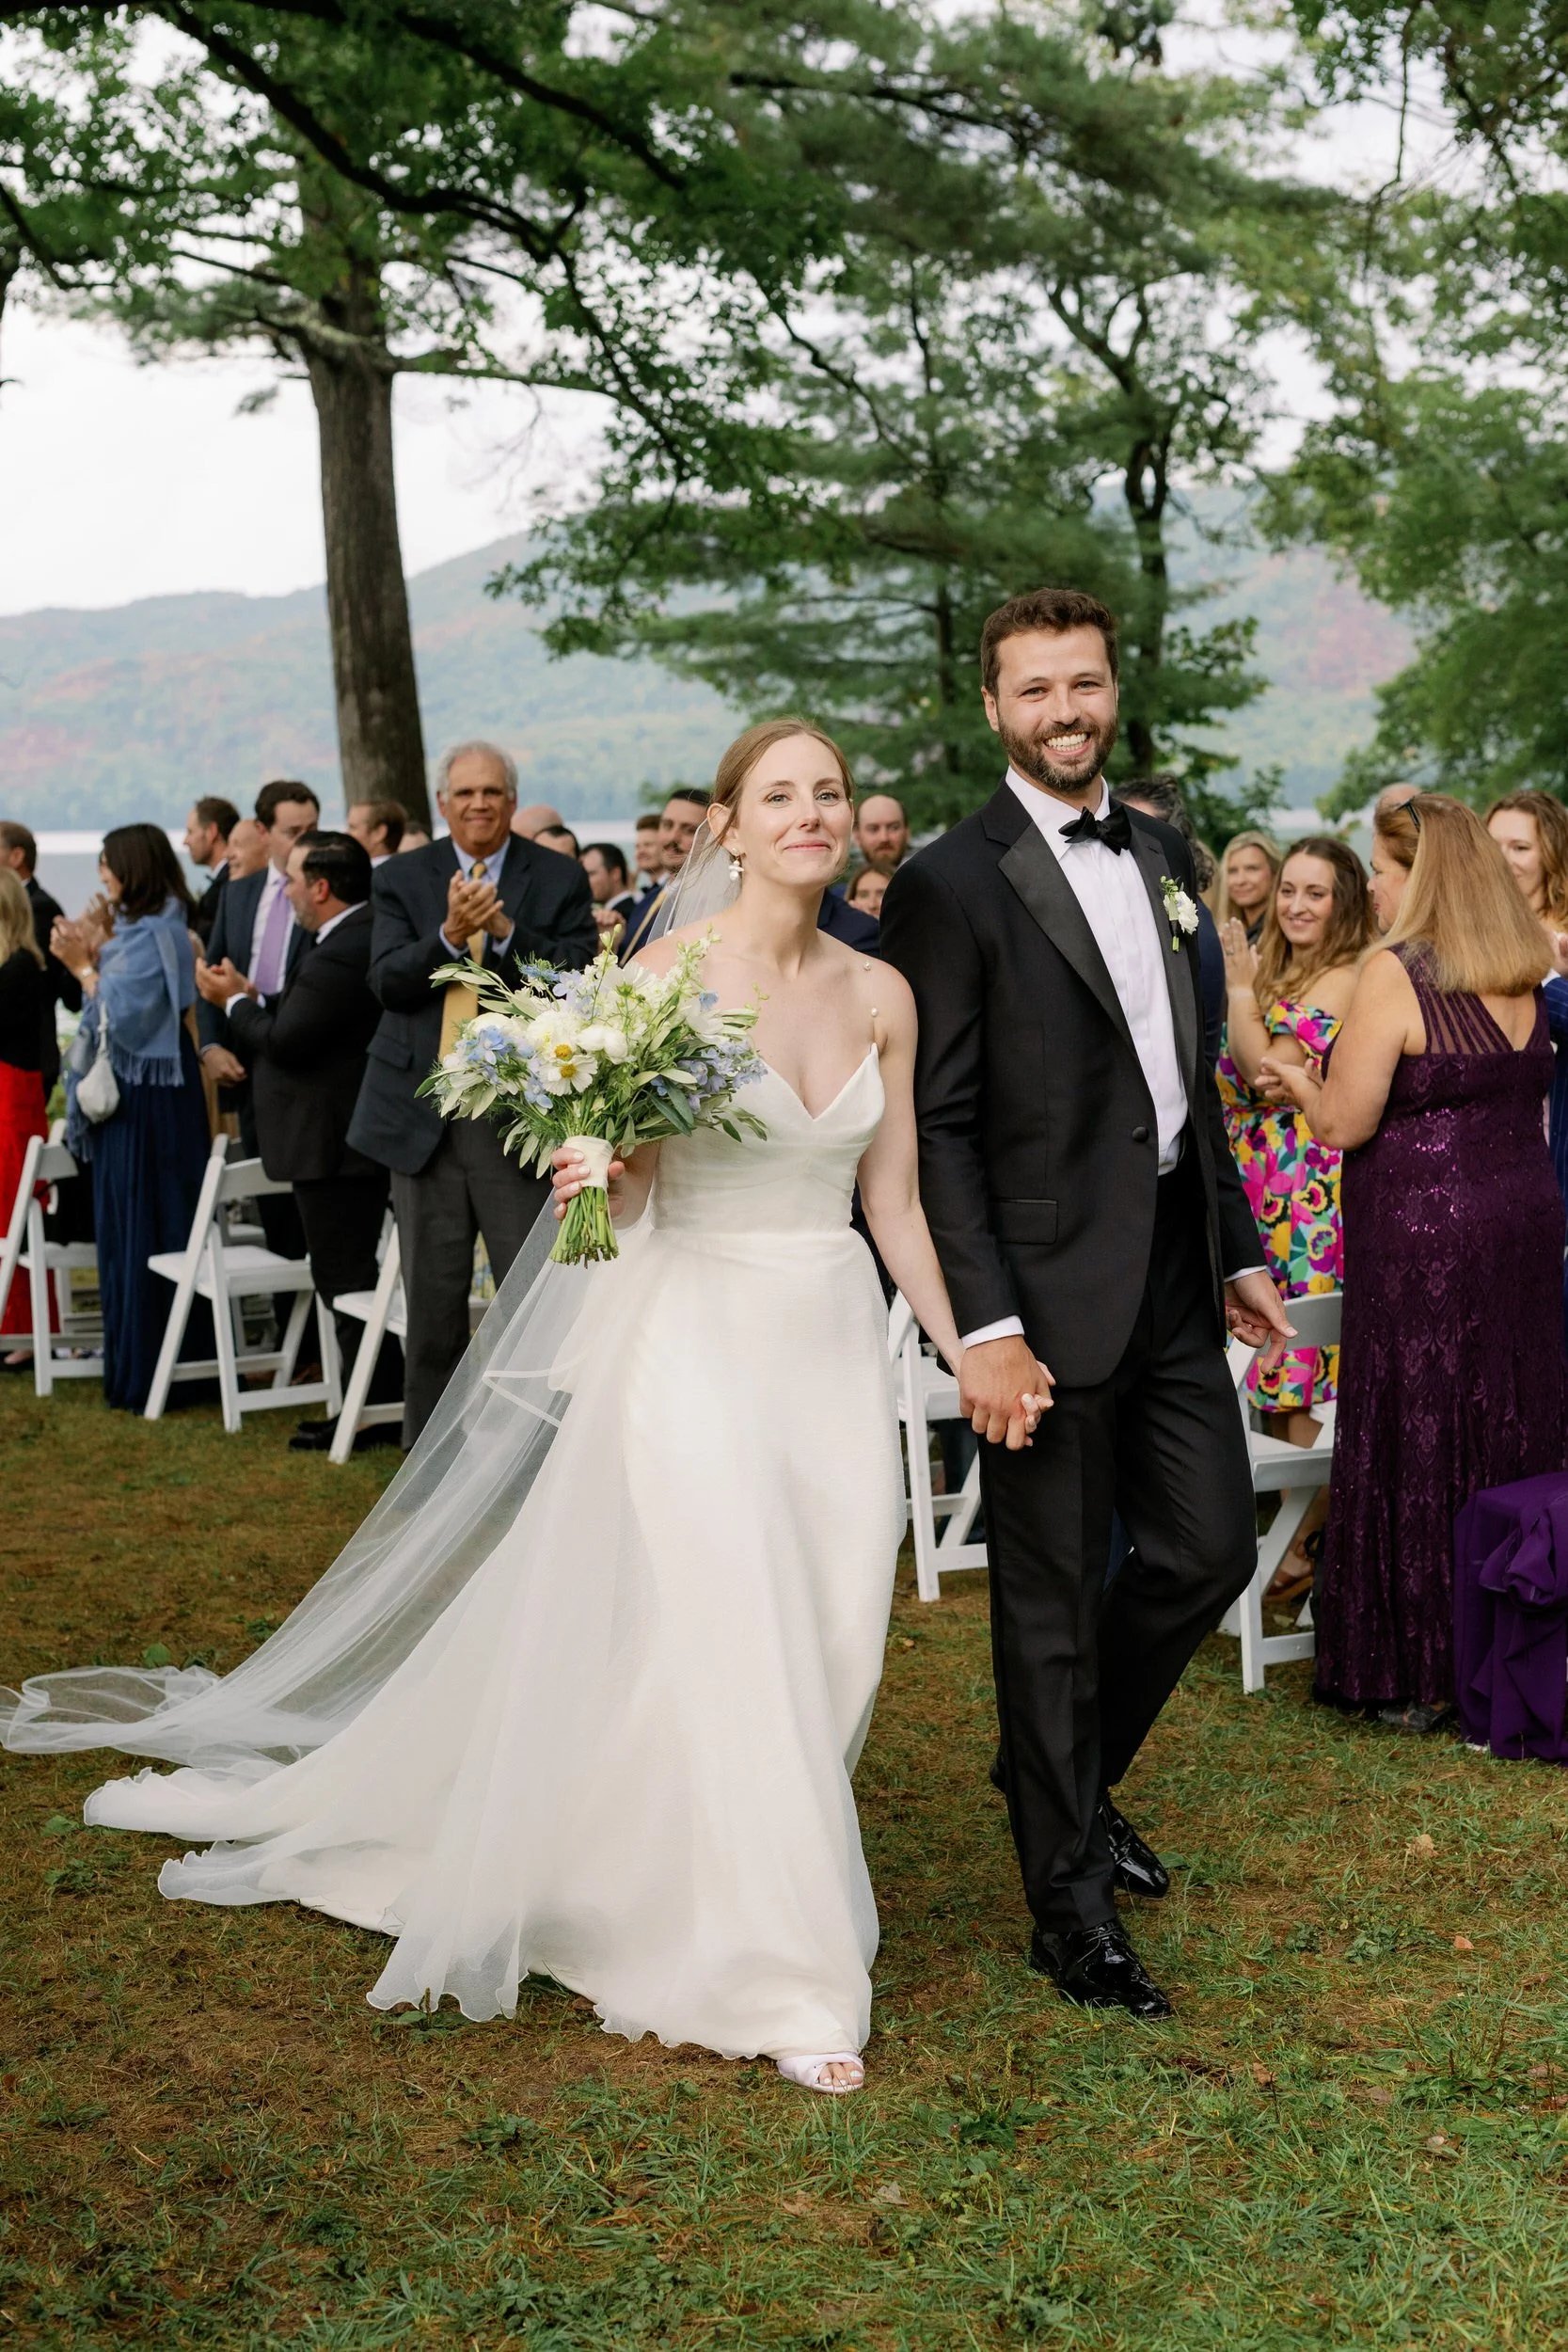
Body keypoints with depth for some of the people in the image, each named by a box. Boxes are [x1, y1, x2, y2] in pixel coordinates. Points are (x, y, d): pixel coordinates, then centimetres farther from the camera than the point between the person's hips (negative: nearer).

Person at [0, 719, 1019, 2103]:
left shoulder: (881, 994, 6)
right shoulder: (668, 974, -8)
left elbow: (895, 1201, 10)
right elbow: (630, 1187, -7)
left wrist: (969, 1355, 7)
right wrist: (590, 1176, -29)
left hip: (837, 1348, 5)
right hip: (698, 1341, -5)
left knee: (827, 1664, 6)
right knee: (737, 1665, -7)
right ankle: (785, 1982, 5)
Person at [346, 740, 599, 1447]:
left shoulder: (559, 878, 2)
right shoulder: (402, 879, 6)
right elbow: (386, 983, -5)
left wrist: (506, 931, -22)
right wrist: (449, 935, -21)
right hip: (423, 1113, 2)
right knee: (431, 1294, 10)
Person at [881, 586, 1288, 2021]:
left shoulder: (1165, 857, 12)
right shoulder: (954, 884, -10)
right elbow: (938, 1128, -13)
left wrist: (1240, 1246, 16)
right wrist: (983, 1325, -19)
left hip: (1175, 1281, 7)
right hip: (1051, 1292, -7)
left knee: (1210, 1548, 12)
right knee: (1053, 1598, 4)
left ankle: (1069, 1771, 38)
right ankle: (1072, 1904, 17)